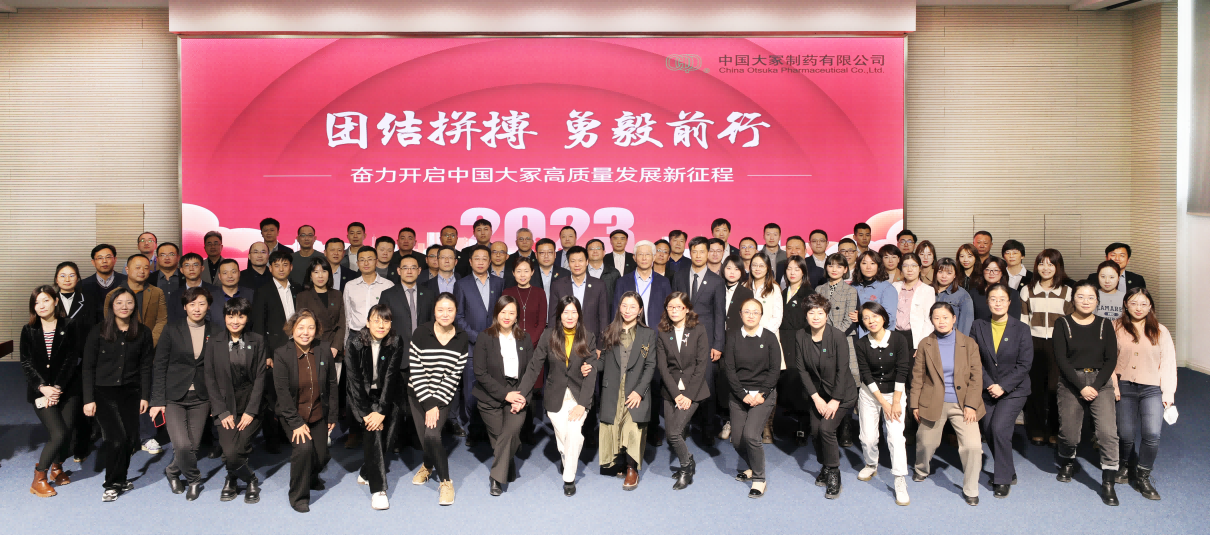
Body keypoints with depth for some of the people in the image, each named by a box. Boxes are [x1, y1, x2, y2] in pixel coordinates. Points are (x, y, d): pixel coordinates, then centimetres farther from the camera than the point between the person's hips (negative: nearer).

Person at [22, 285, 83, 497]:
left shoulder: (69, 328, 0)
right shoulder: (28, 330, 4)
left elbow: (71, 360, -4)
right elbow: (26, 363, 2)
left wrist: (58, 388, -11)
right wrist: (43, 387, -10)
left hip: (67, 389, 1)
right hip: (40, 390, -1)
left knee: (67, 431, 0)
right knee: (59, 433, -13)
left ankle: (57, 468, 27)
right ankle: (39, 477, 6)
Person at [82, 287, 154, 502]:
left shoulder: (143, 333, 3)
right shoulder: (98, 332, -2)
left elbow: (145, 367, 7)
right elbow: (87, 367, -1)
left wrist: (144, 396, 3)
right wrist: (88, 399, -5)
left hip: (130, 393, 2)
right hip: (103, 393, -2)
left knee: (130, 439, -2)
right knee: (117, 438, -12)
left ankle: (119, 480, 20)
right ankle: (113, 484, 7)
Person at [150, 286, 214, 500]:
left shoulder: (214, 333, 2)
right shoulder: (173, 330, -1)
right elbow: (159, 366, -1)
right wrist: (157, 400, -6)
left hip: (200, 398, 2)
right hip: (174, 397, -2)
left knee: (193, 446, 2)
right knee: (183, 445, -15)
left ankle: (173, 471, 34)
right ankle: (194, 479, 13)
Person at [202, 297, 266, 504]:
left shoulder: (257, 341, 2)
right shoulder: (214, 343, 3)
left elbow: (260, 377, -1)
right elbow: (210, 379, 2)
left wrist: (250, 411, -9)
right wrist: (222, 412, -6)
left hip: (251, 406, -1)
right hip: (226, 407, 1)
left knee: (236, 451, -15)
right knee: (230, 452, -15)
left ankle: (232, 478, 17)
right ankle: (251, 480, 15)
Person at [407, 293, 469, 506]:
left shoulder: (462, 338, -7)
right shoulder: (421, 333, -11)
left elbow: (454, 376, -8)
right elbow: (416, 372, -11)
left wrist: (436, 404, -14)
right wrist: (428, 405, -14)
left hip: (444, 397, -1)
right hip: (418, 395, 1)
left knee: (432, 434, -20)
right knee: (424, 437, 1)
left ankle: (445, 481, 0)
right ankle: (428, 465, 37)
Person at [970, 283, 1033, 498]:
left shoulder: (1021, 329, -5)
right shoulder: (978, 327, 1)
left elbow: (1024, 364, -8)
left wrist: (1003, 386, -15)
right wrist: (988, 384, -11)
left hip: (1013, 390, -3)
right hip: (987, 390, 3)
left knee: (999, 428, -17)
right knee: (988, 432, 4)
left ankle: (1003, 479, -1)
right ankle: (1008, 471, 28)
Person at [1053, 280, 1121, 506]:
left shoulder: (1105, 325, 7)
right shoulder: (1062, 324, 1)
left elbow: (1111, 359, 2)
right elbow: (1061, 359, -5)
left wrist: (1096, 386, -9)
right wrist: (1081, 387, -12)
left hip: (1101, 383, 1)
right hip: (1071, 383, -1)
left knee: (1108, 432, -13)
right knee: (1068, 433, 3)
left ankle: (1108, 483, -3)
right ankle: (1067, 463, 35)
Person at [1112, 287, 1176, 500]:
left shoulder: (1160, 332, 4)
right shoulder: (1116, 328, 2)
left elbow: (1168, 364, 4)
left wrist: (1168, 394, -1)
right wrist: (1113, 385, -7)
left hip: (1152, 389, 0)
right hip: (1124, 387, 0)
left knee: (1152, 434, -14)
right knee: (1124, 434, 6)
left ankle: (1143, 477, 3)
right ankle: (1128, 466, 33)